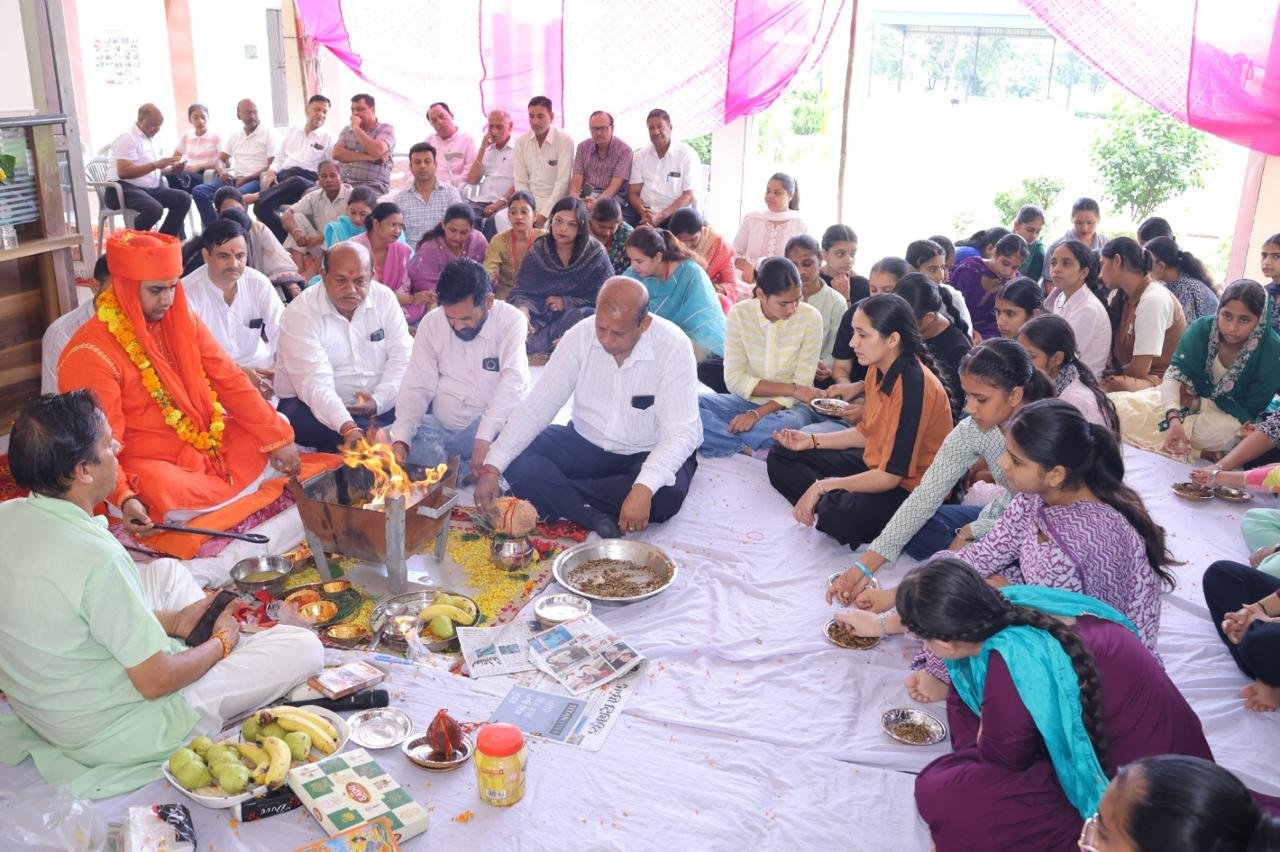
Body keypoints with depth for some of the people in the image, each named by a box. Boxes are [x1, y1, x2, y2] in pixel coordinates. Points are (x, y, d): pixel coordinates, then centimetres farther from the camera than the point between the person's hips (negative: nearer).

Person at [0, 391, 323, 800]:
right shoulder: (97, 558, -34)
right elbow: (155, 682, -25)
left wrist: (171, 621, 6)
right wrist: (220, 643, -6)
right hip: (107, 732, -9)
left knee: (165, 570, 24)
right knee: (303, 647, -8)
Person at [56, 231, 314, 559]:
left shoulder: (181, 319, 1)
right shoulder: (91, 354, -18)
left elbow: (229, 380, 1)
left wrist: (277, 438, -6)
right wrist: (124, 498, -38)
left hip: (208, 439, 7)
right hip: (151, 462, -7)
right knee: (176, 500, -36)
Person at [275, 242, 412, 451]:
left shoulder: (384, 298, 0)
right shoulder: (300, 314, -14)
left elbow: (401, 358, -2)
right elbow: (315, 385, -25)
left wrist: (379, 401, -20)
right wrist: (349, 428, -42)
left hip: (381, 405, 5)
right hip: (310, 405, -4)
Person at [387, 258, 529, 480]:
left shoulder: (511, 321, -9)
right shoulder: (431, 323, 1)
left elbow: (513, 382, -20)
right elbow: (417, 387, 1)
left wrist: (485, 436, -33)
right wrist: (401, 438, -15)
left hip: (496, 429, -2)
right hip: (441, 427, 3)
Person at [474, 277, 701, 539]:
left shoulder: (673, 346, -23)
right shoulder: (580, 336, -14)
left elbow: (681, 433, -26)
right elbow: (537, 406, -13)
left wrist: (644, 488, -43)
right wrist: (491, 468, -24)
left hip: (647, 454, -2)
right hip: (586, 443, 3)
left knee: (665, 496, -35)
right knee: (515, 458, -19)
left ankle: (554, 493, -19)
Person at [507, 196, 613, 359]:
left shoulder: (595, 253, -2)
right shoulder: (537, 252, 4)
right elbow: (520, 292, 1)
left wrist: (566, 302, -12)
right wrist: (522, 308, -23)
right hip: (543, 317, 1)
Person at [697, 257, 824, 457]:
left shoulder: (810, 318, -11)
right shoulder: (740, 313, -7)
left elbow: (803, 385, -11)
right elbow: (735, 380, -11)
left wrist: (757, 414, -23)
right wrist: (792, 389, -17)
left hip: (789, 406, -2)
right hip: (746, 401, 3)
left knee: (789, 425, -39)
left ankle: (719, 435, -19)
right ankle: (752, 448, -24)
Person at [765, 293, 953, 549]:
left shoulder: (914, 385, -27)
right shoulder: (878, 368, 0)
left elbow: (891, 475, -26)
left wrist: (821, 487, -22)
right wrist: (813, 440, 4)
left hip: (910, 487, -10)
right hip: (874, 463, 10)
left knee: (841, 517, -39)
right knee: (781, 457, 5)